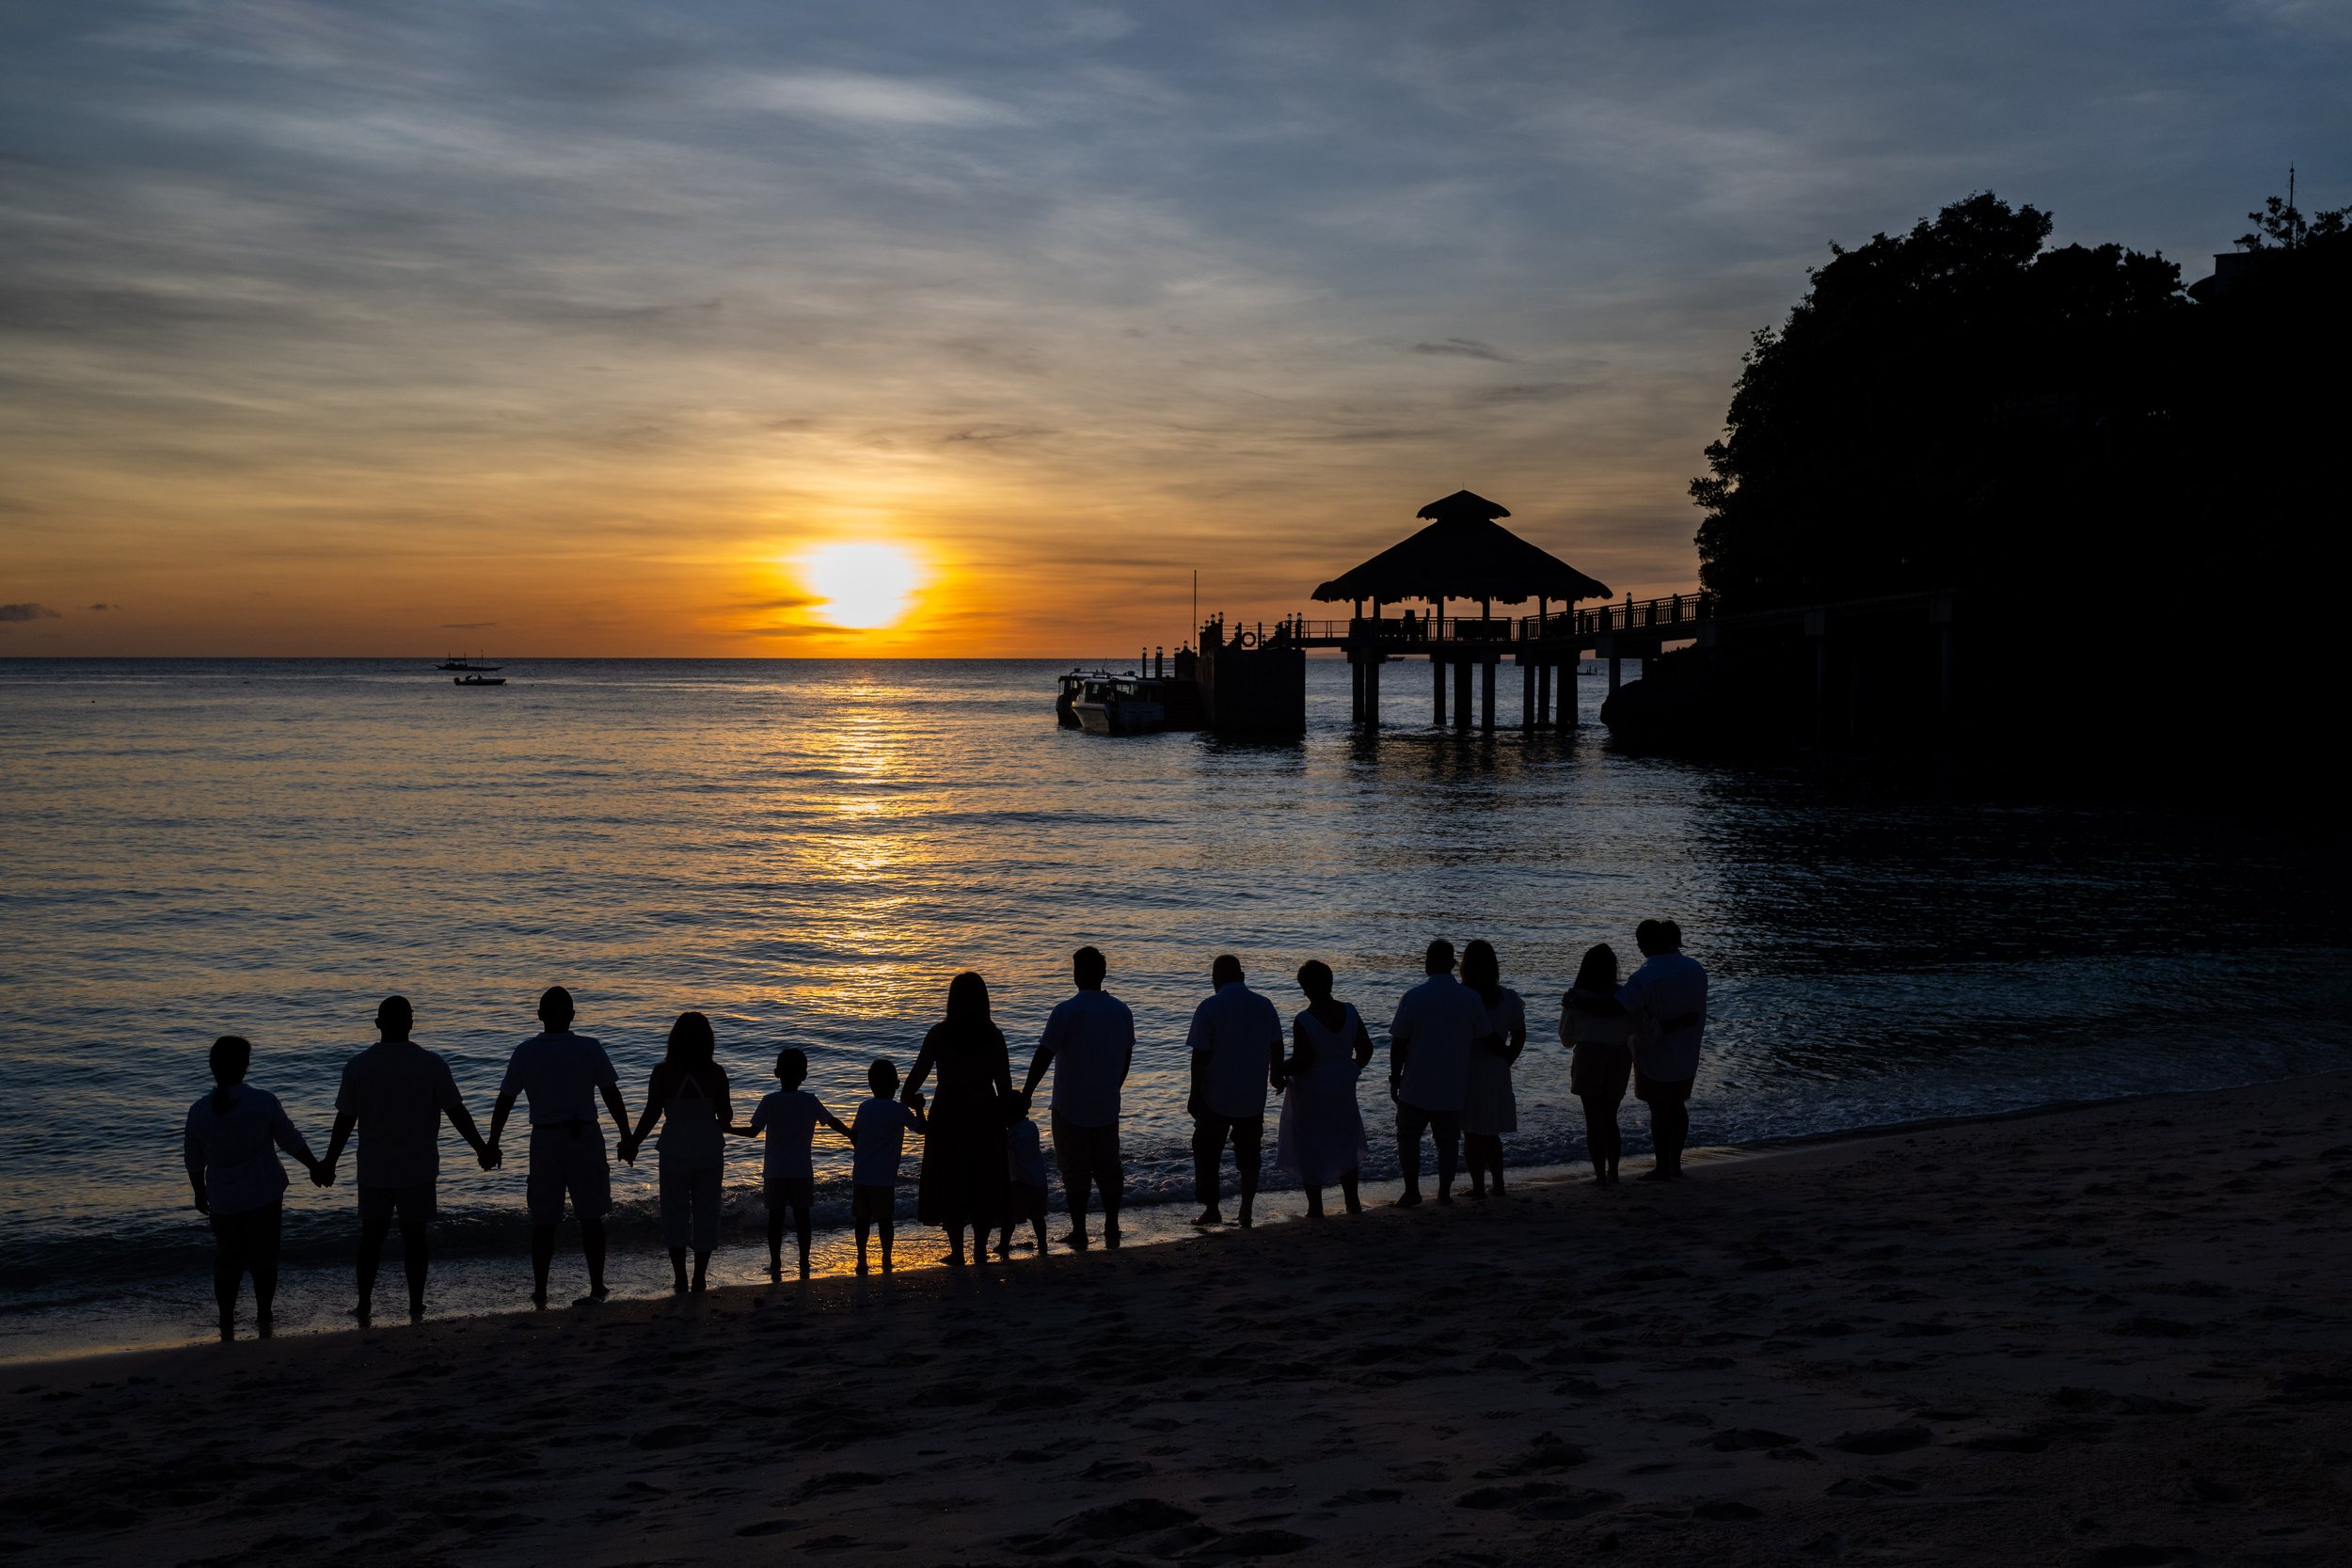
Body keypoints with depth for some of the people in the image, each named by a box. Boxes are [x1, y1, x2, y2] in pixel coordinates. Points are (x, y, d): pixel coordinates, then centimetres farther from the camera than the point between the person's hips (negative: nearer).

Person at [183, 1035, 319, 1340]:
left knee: (227, 1261, 14)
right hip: (264, 1195, -1)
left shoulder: (199, 1111, -8)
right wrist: (314, 1166, 12)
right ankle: (264, 1321, 18)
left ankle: (227, 1325, 14)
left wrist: (200, 1194, 19)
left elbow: (194, 1161, 2)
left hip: (223, 1200, 1)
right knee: (264, 1259, 12)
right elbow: (291, 1141, -5)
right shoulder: (264, 1103, -14)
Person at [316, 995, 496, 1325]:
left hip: (374, 1170, 1)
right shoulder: (431, 1064, -8)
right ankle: (416, 1308, 10)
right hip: (418, 1169, -1)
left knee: (371, 1236, 13)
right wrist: (482, 1149, 4)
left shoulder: (358, 1066, -5)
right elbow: (456, 1112, -6)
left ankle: (364, 1306, 17)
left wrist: (329, 1162, 10)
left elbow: (345, 1119, -1)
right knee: (414, 1236, 7)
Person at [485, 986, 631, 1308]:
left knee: (543, 1221, 9)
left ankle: (540, 1292, 13)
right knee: (591, 1218, 8)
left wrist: (492, 1144, 11)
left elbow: (504, 1102, 1)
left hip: (545, 1141, 1)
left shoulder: (525, 1053, -2)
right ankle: (597, 1287, 11)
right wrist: (626, 1136, 6)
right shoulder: (590, 1049, -6)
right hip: (586, 1138, -1)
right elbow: (612, 1097, -4)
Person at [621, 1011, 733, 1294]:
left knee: (675, 1210, 10)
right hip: (710, 1148, 1)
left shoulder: (663, 1071, -9)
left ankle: (680, 1278, 10)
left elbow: (651, 1114, -7)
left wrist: (633, 1143, 6)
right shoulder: (716, 1073, -5)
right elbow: (726, 1115, -1)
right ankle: (700, 1279, 12)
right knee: (706, 1210, 10)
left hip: (676, 1148, -1)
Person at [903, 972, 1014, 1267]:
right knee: (984, 1184, 14)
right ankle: (980, 1248, 19)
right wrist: (1005, 1118, 7)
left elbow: (918, 1072, -6)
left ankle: (957, 1251, 10)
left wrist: (908, 1098, 12)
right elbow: (1005, 1085, -4)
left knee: (949, 1184, 9)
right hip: (985, 1117, 2)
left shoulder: (939, 1034, -9)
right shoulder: (993, 1036, -6)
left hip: (948, 1116, -1)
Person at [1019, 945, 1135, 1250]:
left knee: (1075, 1168, 4)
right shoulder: (1121, 1011, 2)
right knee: (1108, 1166, 13)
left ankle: (1079, 1233, 7)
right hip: (1107, 1107, 4)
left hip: (1070, 1107, -4)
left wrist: (1026, 1093, -6)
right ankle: (1112, 1230, 17)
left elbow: (1044, 1056, -15)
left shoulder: (1066, 1011, -15)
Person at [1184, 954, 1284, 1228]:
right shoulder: (1264, 1005, 1)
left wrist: (1195, 1095, -5)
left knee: (1206, 1153, 10)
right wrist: (1277, 1078, 25)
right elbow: (1277, 1048, 7)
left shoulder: (1209, 1008, -11)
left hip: (1216, 1097, -4)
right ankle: (1247, 1213, 13)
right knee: (1249, 1155, 13)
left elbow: (1200, 1056, -12)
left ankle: (1212, 1209, 9)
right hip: (1253, 1097, 4)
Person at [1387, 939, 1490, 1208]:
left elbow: (1398, 1042, -9)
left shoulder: (1414, 997, -13)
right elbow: (1485, 1034, 6)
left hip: (1417, 1085, -3)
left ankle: (1412, 1191, 3)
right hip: (1453, 1087, 3)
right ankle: (1445, 1192, 14)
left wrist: (1395, 1079, 1)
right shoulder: (1470, 998, -4)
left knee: (1408, 1137, 9)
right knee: (1447, 1140, 14)